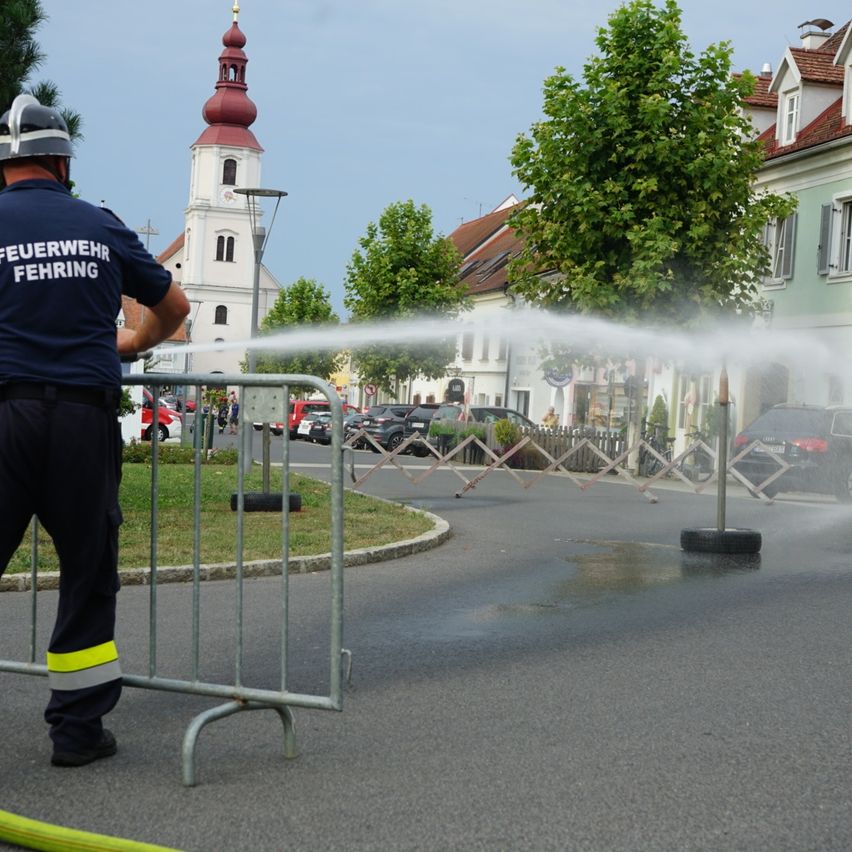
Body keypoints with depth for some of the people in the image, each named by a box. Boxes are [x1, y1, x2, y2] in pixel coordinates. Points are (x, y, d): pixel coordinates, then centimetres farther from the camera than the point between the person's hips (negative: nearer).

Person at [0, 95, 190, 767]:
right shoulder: (103, 226, 11)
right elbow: (174, 307, 22)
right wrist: (130, 344, 40)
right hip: (87, 415, 1)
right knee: (88, 570, 9)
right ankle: (79, 728, 14)